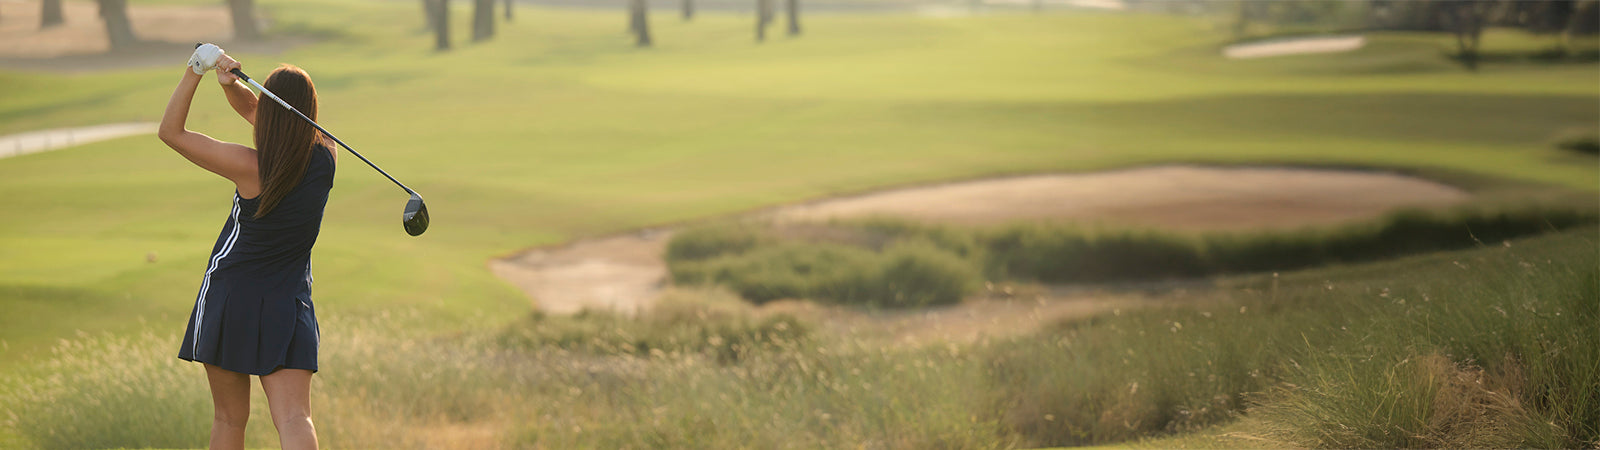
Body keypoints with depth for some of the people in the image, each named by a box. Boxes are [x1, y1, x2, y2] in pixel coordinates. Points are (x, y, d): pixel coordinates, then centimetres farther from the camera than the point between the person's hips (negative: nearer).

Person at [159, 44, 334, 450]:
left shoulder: (250, 168, -18)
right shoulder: (324, 158, -4)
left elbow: (170, 132, -10)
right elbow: (253, 111, 9)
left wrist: (195, 72, -12)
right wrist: (231, 82, -10)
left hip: (231, 295, -2)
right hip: (288, 306, 2)